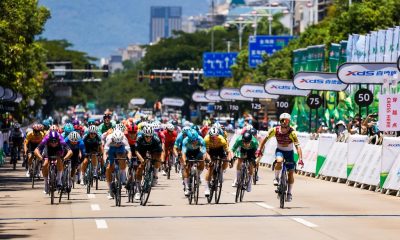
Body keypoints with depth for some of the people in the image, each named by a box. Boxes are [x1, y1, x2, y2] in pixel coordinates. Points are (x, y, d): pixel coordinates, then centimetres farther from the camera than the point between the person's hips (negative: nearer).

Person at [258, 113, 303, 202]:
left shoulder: (292, 132, -26)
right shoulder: (275, 130, -19)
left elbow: (297, 146, -32)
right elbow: (266, 139, -4)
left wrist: (300, 159, -42)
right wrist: (260, 149, -6)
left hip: (289, 152, 0)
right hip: (279, 150, 0)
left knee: (291, 173, -4)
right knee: (279, 161, -34)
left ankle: (289, 193, 15)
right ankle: (276, 178, -10)